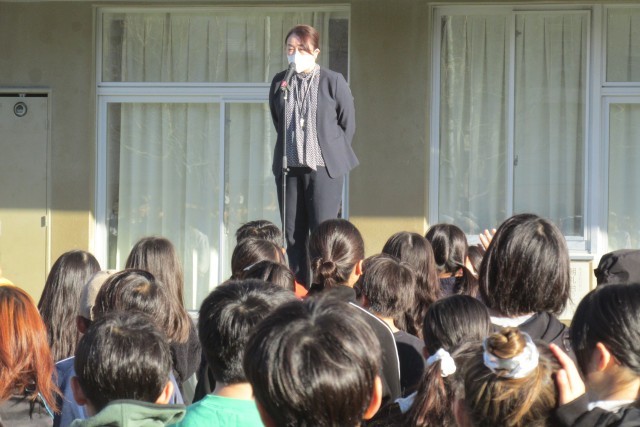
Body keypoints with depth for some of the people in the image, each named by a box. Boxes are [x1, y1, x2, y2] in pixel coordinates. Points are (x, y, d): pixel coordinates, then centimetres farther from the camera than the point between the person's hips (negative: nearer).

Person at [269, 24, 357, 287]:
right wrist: (291, 150, 13)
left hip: (324, 167, -4)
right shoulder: (280, 83, 5)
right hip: (288, 167, 4)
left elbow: (348, 124, 3)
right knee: (292, 235, 5)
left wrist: (333, 154, 5)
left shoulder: (332, 81, -4)